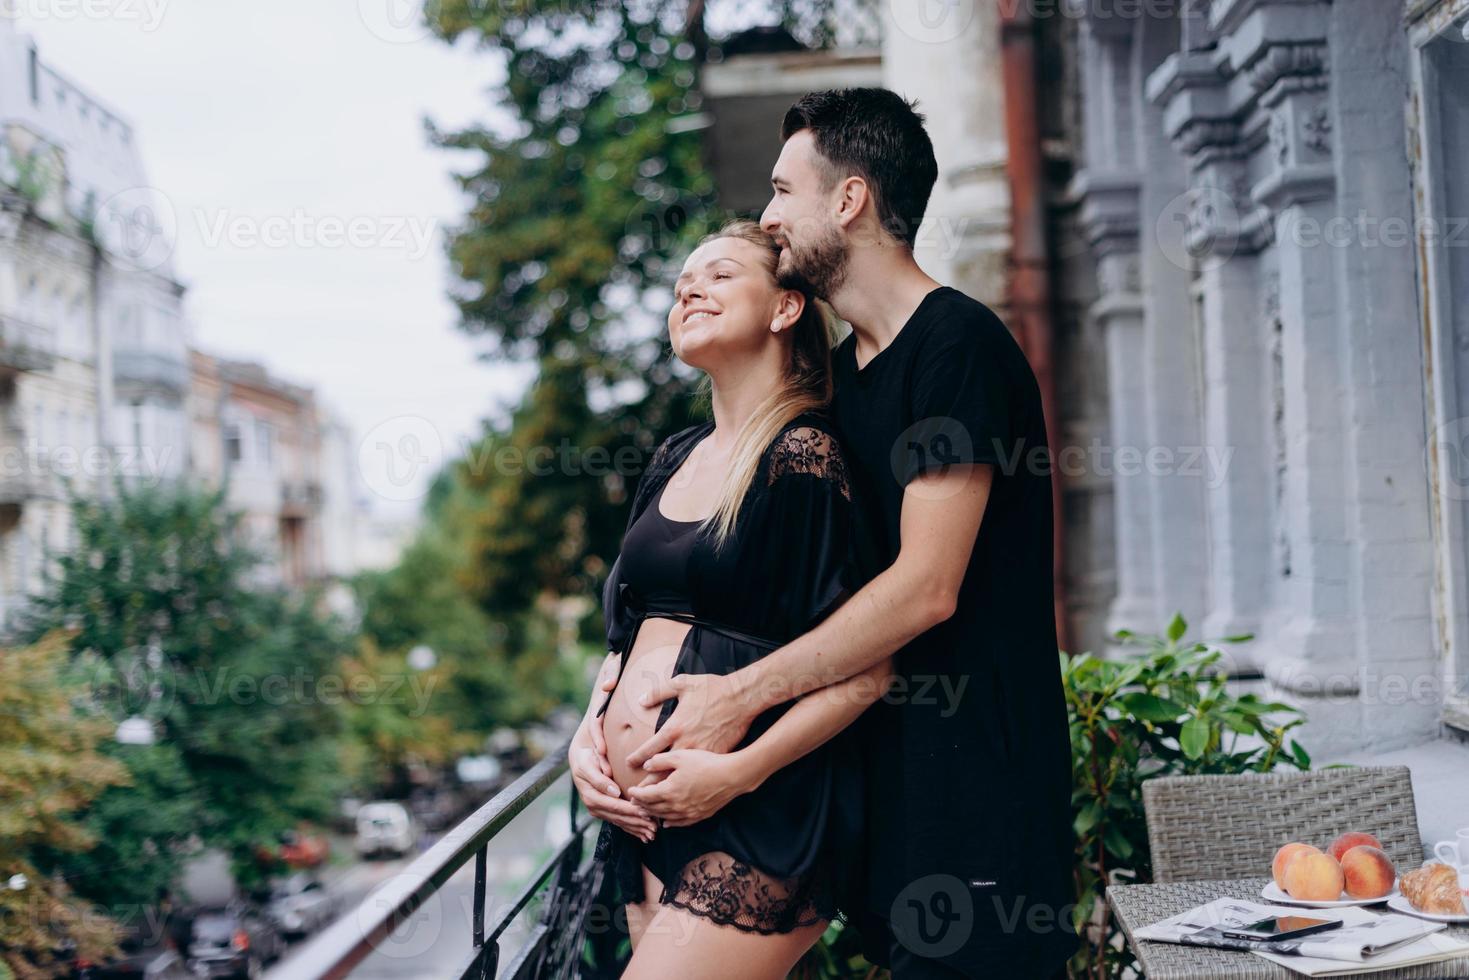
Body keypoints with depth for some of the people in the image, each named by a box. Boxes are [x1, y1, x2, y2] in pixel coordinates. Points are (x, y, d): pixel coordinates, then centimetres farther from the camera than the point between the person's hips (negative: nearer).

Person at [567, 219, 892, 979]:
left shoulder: (803, 456, -10)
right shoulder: (676, 459, 14)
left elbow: (863, 671, -15)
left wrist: (739, 771, -19)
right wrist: (588, 735, 4)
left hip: (756, 817, -8)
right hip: (643, 819, 8)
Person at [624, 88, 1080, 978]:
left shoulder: (957, 344, -13)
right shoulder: (842, 371, 15)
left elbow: (927, 587, -19)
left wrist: (741, 696, -18)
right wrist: (611, 706, 4)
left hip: (976, 776, -8)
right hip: (885, 763, 8)